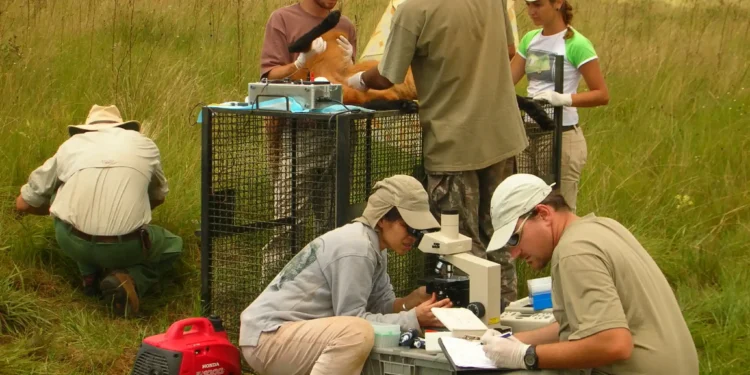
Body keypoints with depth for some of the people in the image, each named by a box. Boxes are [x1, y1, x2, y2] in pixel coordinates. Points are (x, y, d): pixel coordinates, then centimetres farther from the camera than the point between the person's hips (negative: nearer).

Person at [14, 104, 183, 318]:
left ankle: (90, 274, 20)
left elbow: (24, 204, 24)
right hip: (125, 248, -1)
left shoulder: (71, 145, 17)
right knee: (173, 245, 30)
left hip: (73, 244, 1)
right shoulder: (144, 145, 18)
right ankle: (131, 278, -1)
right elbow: (159, 196, 35)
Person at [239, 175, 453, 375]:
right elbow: (353, 320, -20)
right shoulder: (356, 248, -20)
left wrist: (415, 300, -9)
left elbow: (380, 304, 8)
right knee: (359, 333, -32)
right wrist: (413, 318, -19)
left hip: (298, 331, 10)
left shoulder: (374, 245, 8)